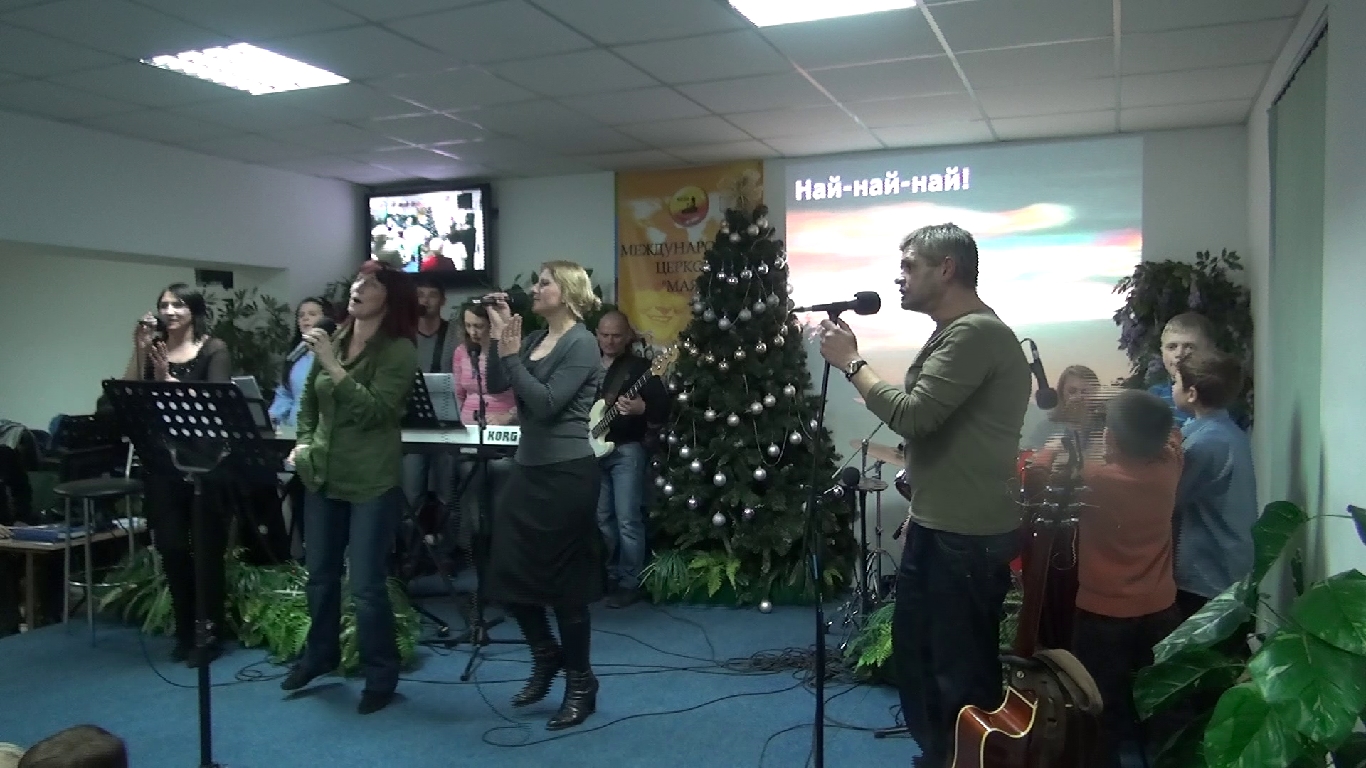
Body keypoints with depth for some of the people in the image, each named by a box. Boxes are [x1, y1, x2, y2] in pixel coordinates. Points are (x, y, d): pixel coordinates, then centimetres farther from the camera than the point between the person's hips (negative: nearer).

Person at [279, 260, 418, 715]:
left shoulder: (399, 351, -12)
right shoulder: (333, 342, 6)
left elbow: (373, 410, -22)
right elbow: (309, 399, 20)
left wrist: (333, 366, -25)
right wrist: (303, 441, 6)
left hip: (372, 482, -6)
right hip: (324, 475, 6)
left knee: (366, 586, -3)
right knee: (320, 574, 19)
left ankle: (381, 676, 15)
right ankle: (320, 654, 40)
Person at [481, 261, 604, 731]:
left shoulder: (582, 344, -11)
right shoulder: (535, 339, 10)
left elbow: (546, 403, -20)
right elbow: (496, 385, 5)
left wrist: (511, 355, -18)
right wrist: (498, 335, -2)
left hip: (567, 473, -8)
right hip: (527, 468, 8)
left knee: (563, 581, 2)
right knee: (508, 572, 11)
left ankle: (581, 684, 19)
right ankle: (546, 655, 33)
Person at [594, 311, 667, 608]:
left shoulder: (640, 366, -3)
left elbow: (663, 407, -11)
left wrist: (642, 409, -31)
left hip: (627, 449, -6)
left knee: (627, 519, -7)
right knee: (602, 517, 12)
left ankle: (630, 583, 1)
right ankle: (608, 574, 24)